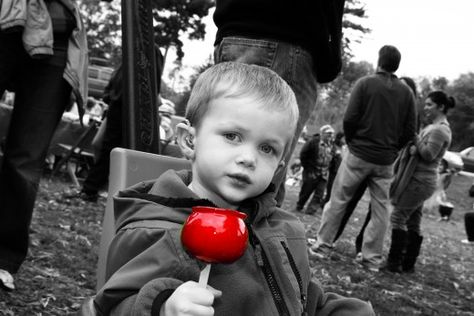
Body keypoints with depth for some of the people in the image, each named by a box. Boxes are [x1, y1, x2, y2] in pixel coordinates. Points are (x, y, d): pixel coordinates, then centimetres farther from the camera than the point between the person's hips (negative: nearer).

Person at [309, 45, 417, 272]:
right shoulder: (406, 93, 5)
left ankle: (322, 246, 12)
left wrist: (351, 141, 6)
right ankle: (372, 257, 12)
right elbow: (410, 130, 2)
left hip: (359, 154, -3)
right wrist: (392, 149, 13)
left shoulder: (365, 83, -5)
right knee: (381, 208, 9)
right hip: (386, 161, 3)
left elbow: (350, 118, -11)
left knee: (338, 201, 7)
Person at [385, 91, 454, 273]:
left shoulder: (440, 130, -14)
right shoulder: (434, 127, 17)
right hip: (419, 179, 10)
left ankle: (394, 262, -7)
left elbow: (429, 155, -21)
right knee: (413, 222, 12)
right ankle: (408, 264, 18)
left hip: (421, 181, -10)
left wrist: (415, 140, -12)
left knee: (398, 216, -9)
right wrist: (414, 148, -7)